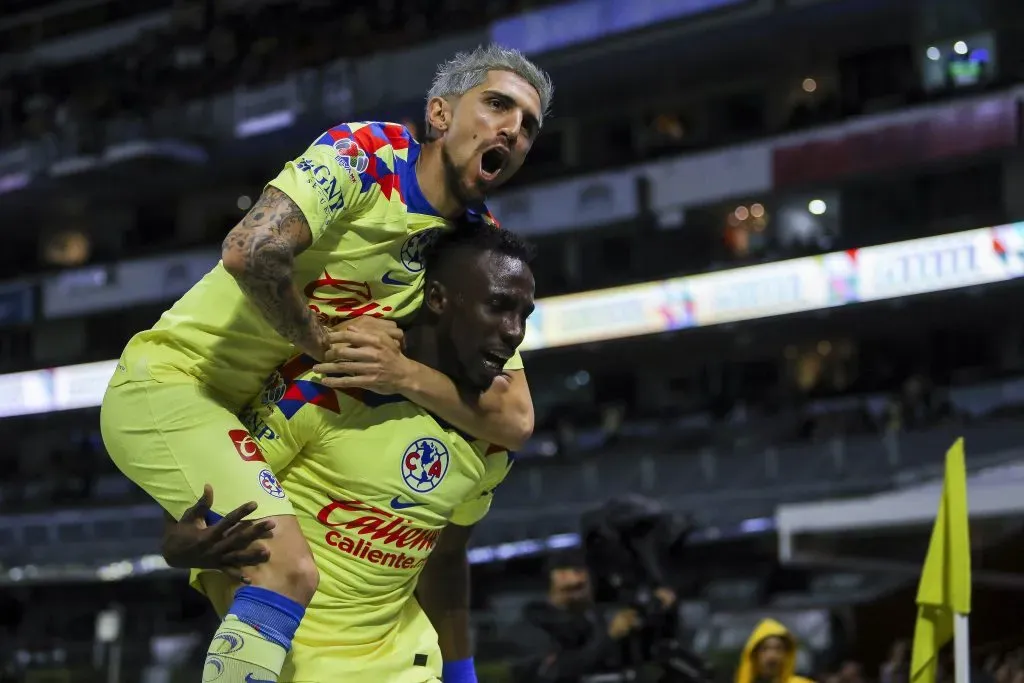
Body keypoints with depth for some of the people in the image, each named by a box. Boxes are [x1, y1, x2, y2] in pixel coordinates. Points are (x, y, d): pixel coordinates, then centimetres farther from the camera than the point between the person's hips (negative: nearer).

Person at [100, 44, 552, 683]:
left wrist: (405, 375, -20)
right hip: (168, 382, -8)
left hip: (249, 421, 8)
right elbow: (251, 251, -33)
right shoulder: (367, 152, -16)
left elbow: (515, 421, -5)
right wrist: (326, 340, -18)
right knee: (291, 575, -25)